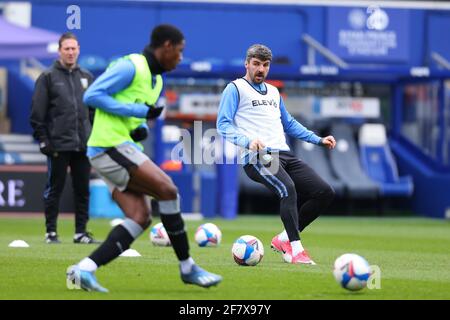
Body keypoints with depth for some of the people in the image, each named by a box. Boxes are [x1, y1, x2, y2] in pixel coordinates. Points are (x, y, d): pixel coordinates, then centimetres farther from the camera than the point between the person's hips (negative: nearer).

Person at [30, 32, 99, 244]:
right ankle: (51, 232, 6)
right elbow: (37, 113, -3)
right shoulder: (48, 77, 1)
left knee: (83, 190, 5)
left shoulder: (87, 77, 14)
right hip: (58, 145, -4)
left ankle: (81, 232, 11)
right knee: (54, 189, 0)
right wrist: (43, 139, -9)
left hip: (83, 145, 4)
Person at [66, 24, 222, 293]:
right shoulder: (130, 67, -10)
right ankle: (187, 268, -4)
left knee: (141, 218, -3)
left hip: (122, 148, 10)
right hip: (111, 146, -10)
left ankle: (84, 270, -9)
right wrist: (139, 112, -18)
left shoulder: (156, 80, 19)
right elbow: (92, 95, -17)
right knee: (167, 190, -13)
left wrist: (142, 128, 3)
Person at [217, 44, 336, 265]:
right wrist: (247, 141, -21)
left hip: (283, 155, 8)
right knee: (288, 189, -34)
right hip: (258, 157, -8)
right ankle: (295, 250, -33)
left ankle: (285, 239, 4)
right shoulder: (235, 89, 6)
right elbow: (223, 125, -4)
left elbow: (289, 123, 38)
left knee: (325, 192, -5)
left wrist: (318, 140, 29)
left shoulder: (273, 92, 29)